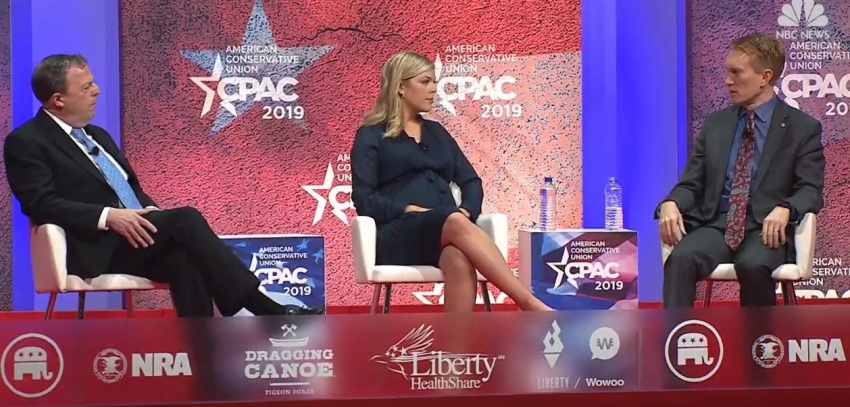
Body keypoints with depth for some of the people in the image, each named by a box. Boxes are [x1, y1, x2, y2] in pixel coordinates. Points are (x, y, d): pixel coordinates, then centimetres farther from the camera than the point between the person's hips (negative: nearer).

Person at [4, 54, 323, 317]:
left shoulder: (97, 136, 24)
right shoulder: (25, 142, -1)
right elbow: (42, 204, -14)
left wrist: (150, 211, 0)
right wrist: (108, 216, -25)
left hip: (134, 233, 7)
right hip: (96, 247, -7)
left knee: (184, 257, -27)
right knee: (184, 220, -27)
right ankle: (266, 311, -27)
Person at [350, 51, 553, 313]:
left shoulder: (436, 132, 26)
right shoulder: (371, 136, 10)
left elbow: (471, 181, 18)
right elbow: (363, 199, -1)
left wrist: (466, 211, -4)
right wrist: (410, 209, -15)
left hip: (445, 234, 4)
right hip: (398, 234, -4)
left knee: (459, 260, -38)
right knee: (455, 223, -39)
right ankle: (532, 306, -48)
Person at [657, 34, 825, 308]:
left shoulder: (803, 128, 5)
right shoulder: (715, 124, 16)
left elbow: (810, 190, -2)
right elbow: (691, 183, 14)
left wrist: (784, 210, -25)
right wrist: (671, 204, -10)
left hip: (766, 229, -3)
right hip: (716, 226, 3)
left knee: (753, 264, -37)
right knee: (681, 258, -30)